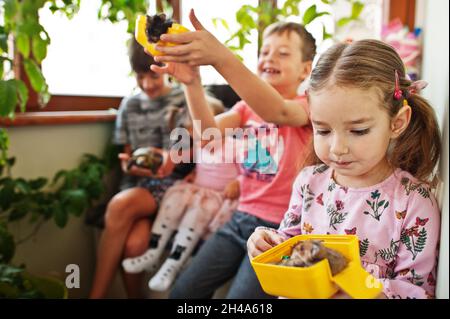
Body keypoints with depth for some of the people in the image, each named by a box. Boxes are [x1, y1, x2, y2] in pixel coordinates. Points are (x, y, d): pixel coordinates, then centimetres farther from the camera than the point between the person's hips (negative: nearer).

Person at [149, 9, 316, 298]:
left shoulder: (307, 106, -7)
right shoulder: (248, 106, 9)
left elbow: (278, 111, -33)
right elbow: (210, 131, -12)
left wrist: (220, 56, -47)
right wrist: (192, 82, -33)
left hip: (280, 226, -5)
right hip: (242, 218, 5)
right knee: (182, 293, 0)